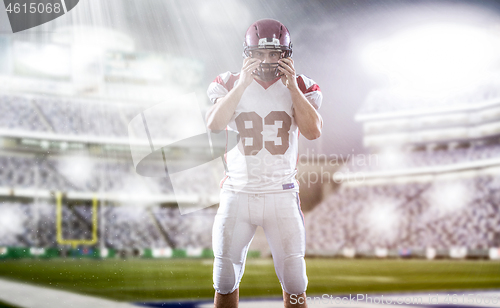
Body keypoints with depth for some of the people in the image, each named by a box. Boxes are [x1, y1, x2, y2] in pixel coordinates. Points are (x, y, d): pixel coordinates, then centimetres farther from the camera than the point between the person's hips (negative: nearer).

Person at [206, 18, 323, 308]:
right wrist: (242, 84, -17)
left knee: (294, 280, 1)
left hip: (282, 195, 0)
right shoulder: (231, 85, 2)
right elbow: (214, 125, -14)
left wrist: (292, 86, -14)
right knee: (226, 278, 6)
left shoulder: (299, 87, 3)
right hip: (238, 194, 0)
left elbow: (314, 131, -13)